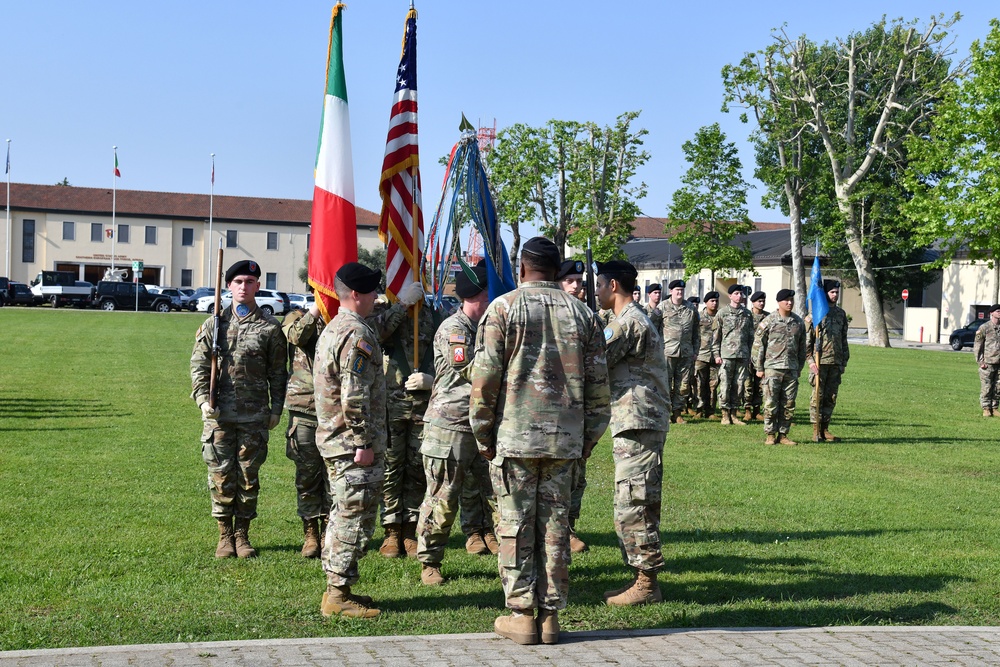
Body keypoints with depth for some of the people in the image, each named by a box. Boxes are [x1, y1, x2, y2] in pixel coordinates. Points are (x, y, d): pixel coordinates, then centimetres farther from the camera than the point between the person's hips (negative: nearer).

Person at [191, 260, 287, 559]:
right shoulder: (214, 324, 6)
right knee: (221, 476, 3)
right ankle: (225, 536, 14)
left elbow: (278, 372, 6)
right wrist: (203, 400, -7)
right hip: (220, 414, 1)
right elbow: (198, 365, 6)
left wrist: (276, 409, 2)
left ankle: (242, 535, 16)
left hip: (255, 416, 0)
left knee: (249, 476, 5)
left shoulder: (269, 327, 4)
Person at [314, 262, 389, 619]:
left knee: (343, 516, 17)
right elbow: (355, 396, -23)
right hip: (353, 442, -11)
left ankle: (336, 590, 24)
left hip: (333, 438, 11)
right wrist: (364, 443, -19)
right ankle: (339, 595, -1)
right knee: (355, 519, -5)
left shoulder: (331, 330, 16)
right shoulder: (357, 334, -17)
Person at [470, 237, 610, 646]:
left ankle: (520, 615, 6)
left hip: (514, 438, -3)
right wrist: (588, 437, 15)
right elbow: (598, 383, 8)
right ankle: (551, 615, 12)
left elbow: (484, 377, -7)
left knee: (516, 527, 3)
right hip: (565, 440, 3)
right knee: (555, 527, 8)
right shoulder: (582, 313, 8)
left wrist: (482, 434, 2)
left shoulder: (504, 308, -3)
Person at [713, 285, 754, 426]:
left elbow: (751, 336, 16)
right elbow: (715, 335, 1)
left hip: (743, 355, 3)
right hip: (726, 354, -3)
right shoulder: (722, 312, 2)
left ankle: (734, 414, 12)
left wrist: (749, 354, 11)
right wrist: (716, 354, -5)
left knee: (739, 385, 4)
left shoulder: (747, 314, 12)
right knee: (725, 385, -4)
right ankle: (725, 415, 3)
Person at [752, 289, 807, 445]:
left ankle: (783, 434, 13)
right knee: (771, 403, -3)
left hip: (792, 369, 4)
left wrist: (799, 367, 15)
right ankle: (770, 435, 4)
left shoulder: (799, 322, 11)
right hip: (773, 368, -4)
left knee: (789, 404, 5)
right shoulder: (768, 321, -2)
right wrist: (759, 368, -2)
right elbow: (758, 345, 0)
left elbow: (802, 347, 18)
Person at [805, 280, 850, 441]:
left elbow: (844, 339, 18)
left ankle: (825, 429, 16)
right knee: (817, 396, -2)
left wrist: (844, 361, 14)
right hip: (820, 362, -5)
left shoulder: (841, 313, 13)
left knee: (831, 397, 8)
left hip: (836, 363, 5)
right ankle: (816, 431, 3)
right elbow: (807, 340, -6)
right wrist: (811, 361, -12)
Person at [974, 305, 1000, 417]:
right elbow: (977, 346, -2)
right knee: (986, 388, -1)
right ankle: (986, 409, 6)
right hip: (987, 364, -4)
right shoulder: (984, 328, -3)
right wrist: (980, 361, -9)